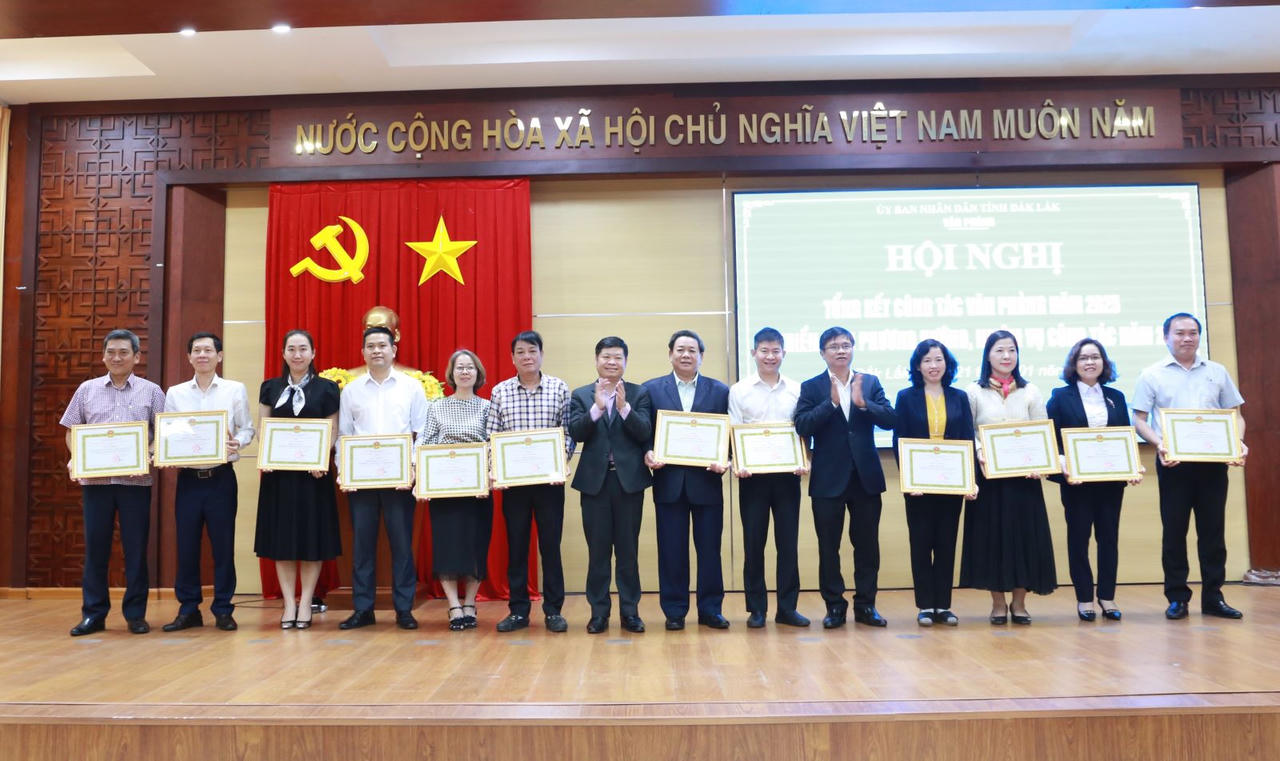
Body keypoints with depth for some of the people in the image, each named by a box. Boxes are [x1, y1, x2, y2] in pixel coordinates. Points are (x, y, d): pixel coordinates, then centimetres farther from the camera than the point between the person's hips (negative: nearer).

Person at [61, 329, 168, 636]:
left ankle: (136, 613, 12)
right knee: (95, 546, 6)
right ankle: (93, 614, 15)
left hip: (136, 481, -1)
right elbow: (72, 430, 13)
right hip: (95, 480, 2)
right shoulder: (87, 390, 10)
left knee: (136, 548, 3)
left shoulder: (151, 392, 5)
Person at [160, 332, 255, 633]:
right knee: (186, 545, 5)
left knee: (223, 544, 2)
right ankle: (188, 610, 17)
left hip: (221, 477, -2)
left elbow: (247, 429, 4)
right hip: (188, 477, 2)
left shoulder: (235, 390, 4)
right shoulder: (175, 393, 9)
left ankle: (223, 610, 13)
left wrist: (237, 443, -17)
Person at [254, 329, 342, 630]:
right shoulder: (270, 388, 9)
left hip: (313, 473, -2)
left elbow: (332, 431, 1)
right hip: (278, 472, 2)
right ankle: (289, 603, 13)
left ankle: (305, 604, 12)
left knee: (311, 536, 2)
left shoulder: (326, 388, 2)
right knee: (281, 538, 4)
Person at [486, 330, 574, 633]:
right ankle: (518, 610, 18)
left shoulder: (560, 388, 1)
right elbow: (493, 436, 4)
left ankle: (553, 610, 15)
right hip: (513, 480, 1)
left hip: (549, 479, -1)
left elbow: (569, 432, 1)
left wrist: (563, 461, -14)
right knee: (516, 545, 8)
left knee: (550, 544, 5)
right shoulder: (500, 392, 4)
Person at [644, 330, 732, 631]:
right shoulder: (651, 389, 6)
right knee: (672, 549, 5)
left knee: (709, 548, 6)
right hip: (669, 481, 0)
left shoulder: (720, 391, 7)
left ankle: (710, 609, 18)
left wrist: (725, 461, -12)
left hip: (706, 480, 0)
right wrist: (648, 453, -14)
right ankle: (674, 611, 15)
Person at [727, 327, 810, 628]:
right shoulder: (739, 390, 4)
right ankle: (756, 608, 14)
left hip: (787, 474, 1)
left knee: (788, 542, 5)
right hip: (753, 475, -1)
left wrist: (804, 462, -8)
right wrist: (737, 464, -14)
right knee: (753, 543, 4)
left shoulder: (797, 390, 7)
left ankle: (787, 607, 15)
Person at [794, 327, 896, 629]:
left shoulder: (871, 382, 7)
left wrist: (862, 402, -18)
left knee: (867, 544, 7)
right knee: (828, 545, 5)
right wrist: (832, 402, -20)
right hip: (828, 479, -1)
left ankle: (866, 605, 19)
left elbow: (890, 420, -4)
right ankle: (835, 606, 16)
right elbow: (802, 426, -12)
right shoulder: (811, 387, 1)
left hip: (866, 476, 2)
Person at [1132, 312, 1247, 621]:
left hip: (1212, 461, 2)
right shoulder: (1152, 375, 3)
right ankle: (1177, 598, 10)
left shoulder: (1217, 372, 11)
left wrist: (1239, 442, -7)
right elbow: (1139, 420, 0)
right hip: (1173, 462, -2)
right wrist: (1159, 444, -17)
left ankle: (1213, 597, 14)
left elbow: (1234, 414, 12)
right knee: (1174, 530, 2)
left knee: (1212, 529, 6)